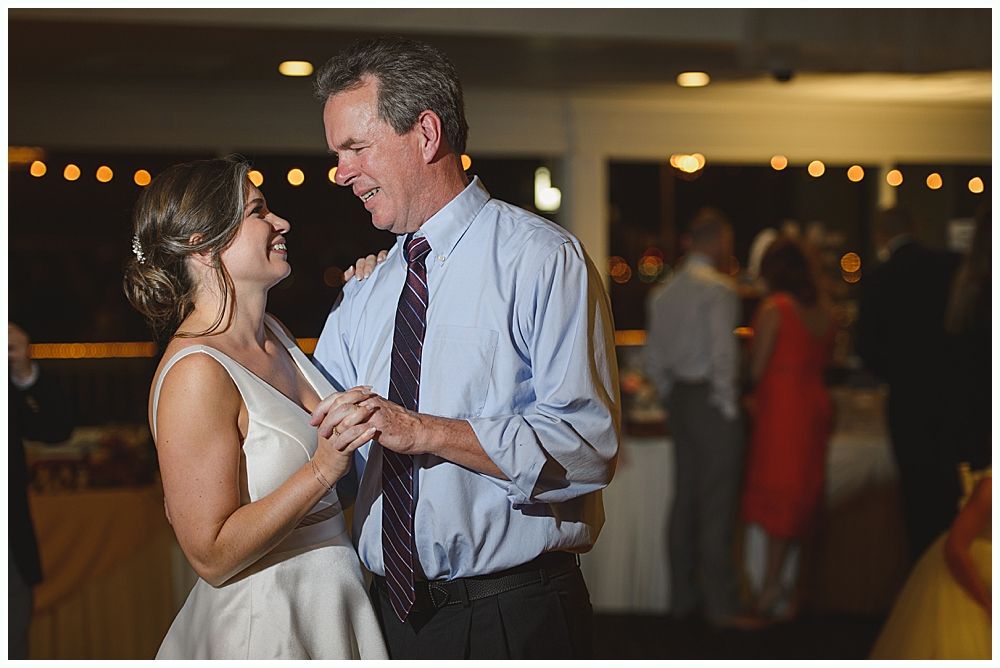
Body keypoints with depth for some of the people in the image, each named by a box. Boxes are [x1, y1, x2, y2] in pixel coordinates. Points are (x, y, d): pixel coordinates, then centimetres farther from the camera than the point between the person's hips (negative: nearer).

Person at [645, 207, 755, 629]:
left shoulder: (663, 294, 11)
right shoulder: (719, 290, -12)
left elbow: (654, 359, 12)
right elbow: (723, 355, -19)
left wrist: (672, 400, 18)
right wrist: (728, 405, -10)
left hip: (679, 401, 7)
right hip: (712, 402, -7)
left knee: (685, 500, 11)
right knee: (717, 505, -6)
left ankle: (683, 597, 16)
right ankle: (721, 605, -4)